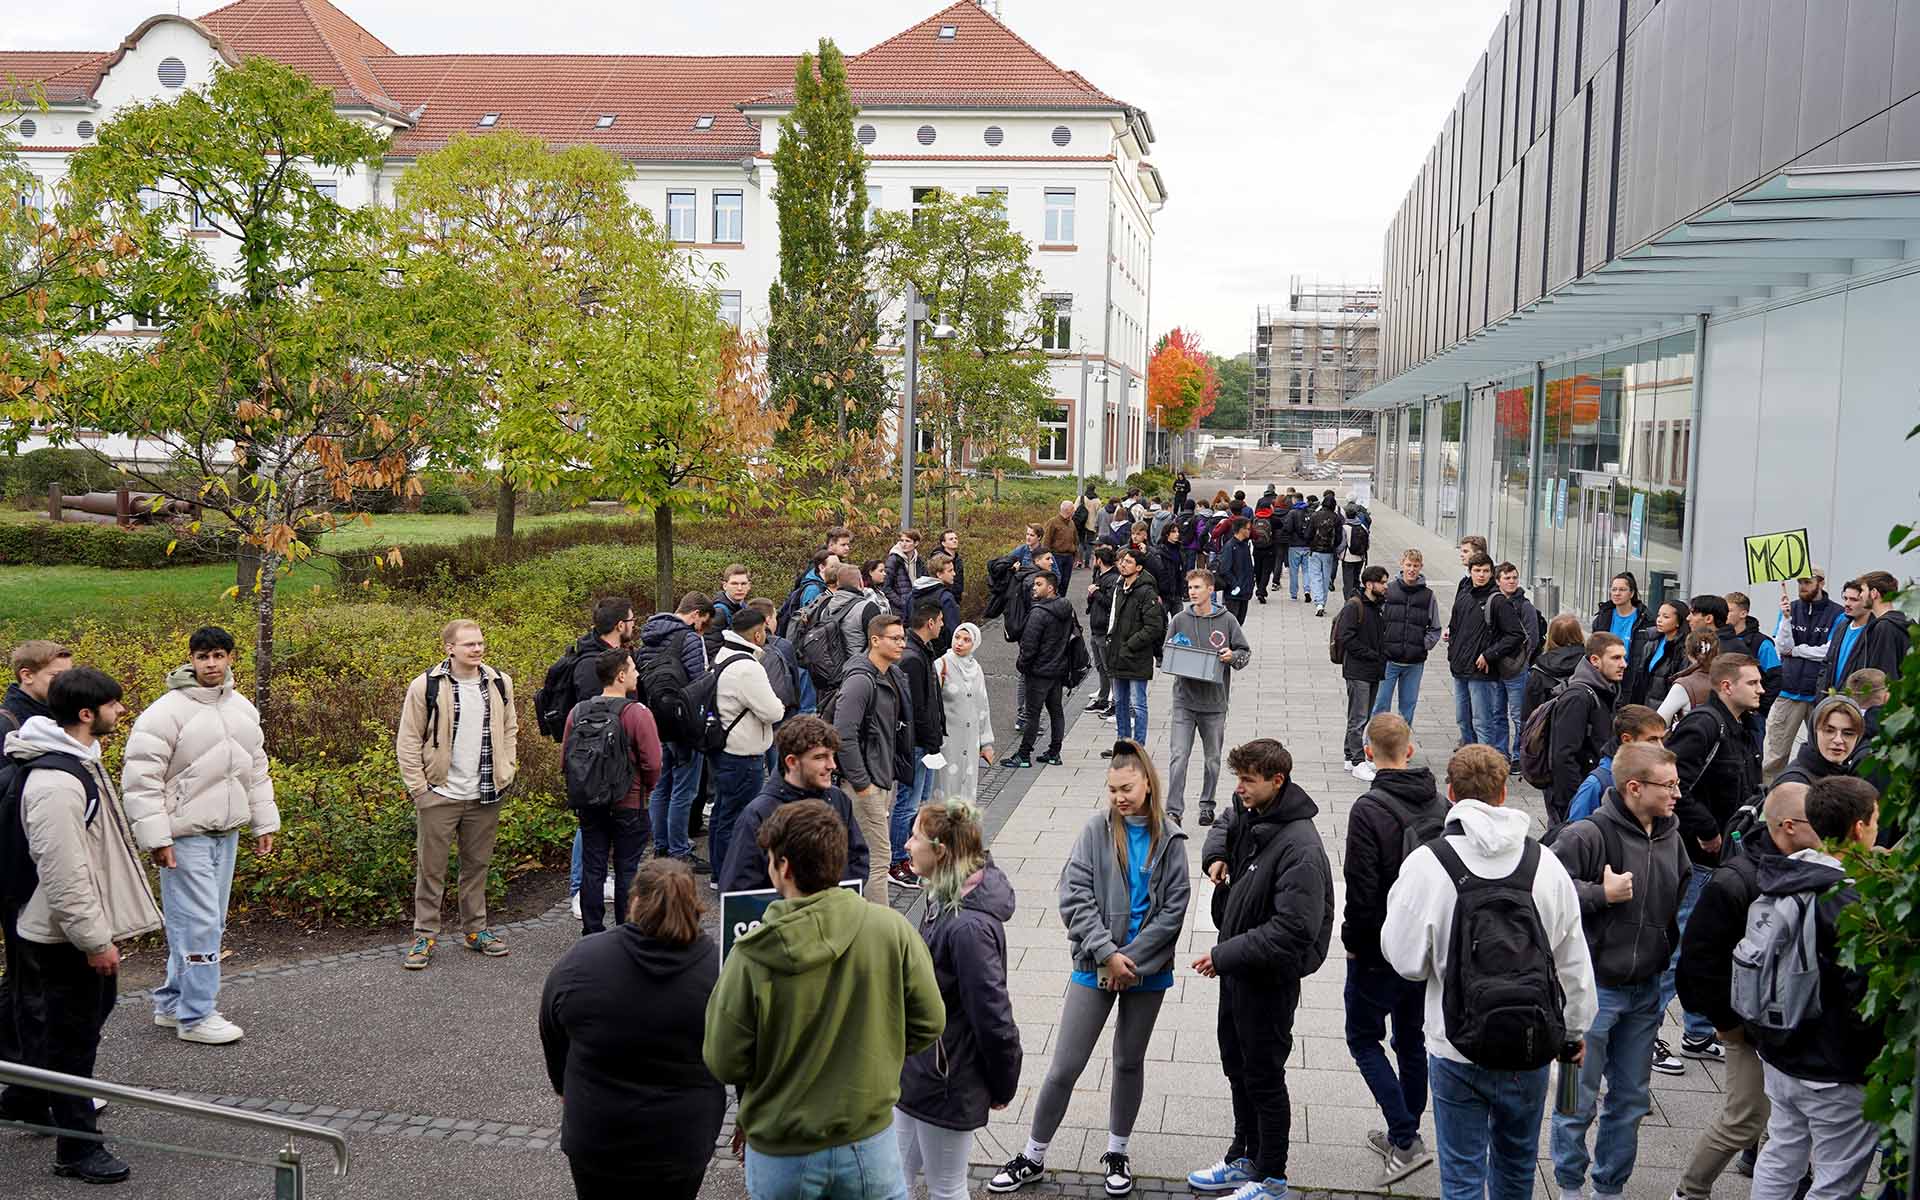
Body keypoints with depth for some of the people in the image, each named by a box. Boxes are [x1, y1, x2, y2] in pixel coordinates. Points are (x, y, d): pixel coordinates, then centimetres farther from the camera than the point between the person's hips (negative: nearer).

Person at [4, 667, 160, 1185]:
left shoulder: (81, 759, 8)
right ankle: (77, 1147, 12)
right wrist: (93, 939, -22)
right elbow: (64, 873, -27)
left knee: (91, 1013, 22)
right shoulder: (55, 783, -26)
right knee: (72, 1036, 1)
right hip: (68, 937, -10)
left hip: (89, 926, 10)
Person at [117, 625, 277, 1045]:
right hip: (184, 836, -8)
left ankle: (172, 1004, 27)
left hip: (226, 834, 8)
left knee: (208, 922, 13)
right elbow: (140, 777, -15)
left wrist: (264, 823, 16)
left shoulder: (243, 709, 10)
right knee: (198, 923, -7)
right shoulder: (168, 711, -13)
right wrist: (155, 837, -18)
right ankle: (195, 1017, 3)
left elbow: (256, 770, 20)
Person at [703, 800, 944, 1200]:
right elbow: (928, 1022, -6)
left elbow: (724, 1065, -13)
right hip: (871, 1145, 1)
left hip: (780, 1156, -1)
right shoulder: (892, 929, -16)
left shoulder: (749, 958, -21)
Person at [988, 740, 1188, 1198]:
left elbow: (1173, 910, -6)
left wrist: (1130, 960, -12)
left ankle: (1117, 1152, 35)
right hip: (1095, 966, -1)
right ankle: (1033, 1156, 17)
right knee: (1065, 1067, 0)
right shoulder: (1096, 829, -7)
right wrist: (1107, 954, -17)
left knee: (1129, 1062, 17)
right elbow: (1074, 897, -10)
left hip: (1147, 970, 1)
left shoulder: (1169, 839, -5)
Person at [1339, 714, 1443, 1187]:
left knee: (1363, 1038, 9)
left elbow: (1362, 889, -21)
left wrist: (1352, 941, -7)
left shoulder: (1369, 810, -20)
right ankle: (1403, 1137, 31)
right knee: (1412, 1040, 19)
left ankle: (1406, 1140, 0)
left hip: (1380, 952, -6)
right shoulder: (1442, 805, 1)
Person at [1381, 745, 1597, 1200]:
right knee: (1517, 1163, 24)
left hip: (1456, 1049, -3)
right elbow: (1575, 965, 2)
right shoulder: (1545, 864, -7)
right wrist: (1575, 1030, 18)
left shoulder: (1427, 864, -17)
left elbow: (1406, 960, -11)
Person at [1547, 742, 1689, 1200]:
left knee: (1632, 1098, 17)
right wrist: (1601, 894, -24)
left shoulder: (1670, 835, 4)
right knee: (1580, 1099, 5)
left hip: (1645, 991, 7)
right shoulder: (1588, 835, -19)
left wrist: (1668, 950, 16)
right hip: (1594, 989, -7)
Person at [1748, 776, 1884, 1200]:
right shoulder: (1849, 903, -24)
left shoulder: (1779, 878, 1)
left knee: (1779, 1159, 21)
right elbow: (1864, 996, -23)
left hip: (1778, 1054, 8)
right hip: (1836, 1072, -8)